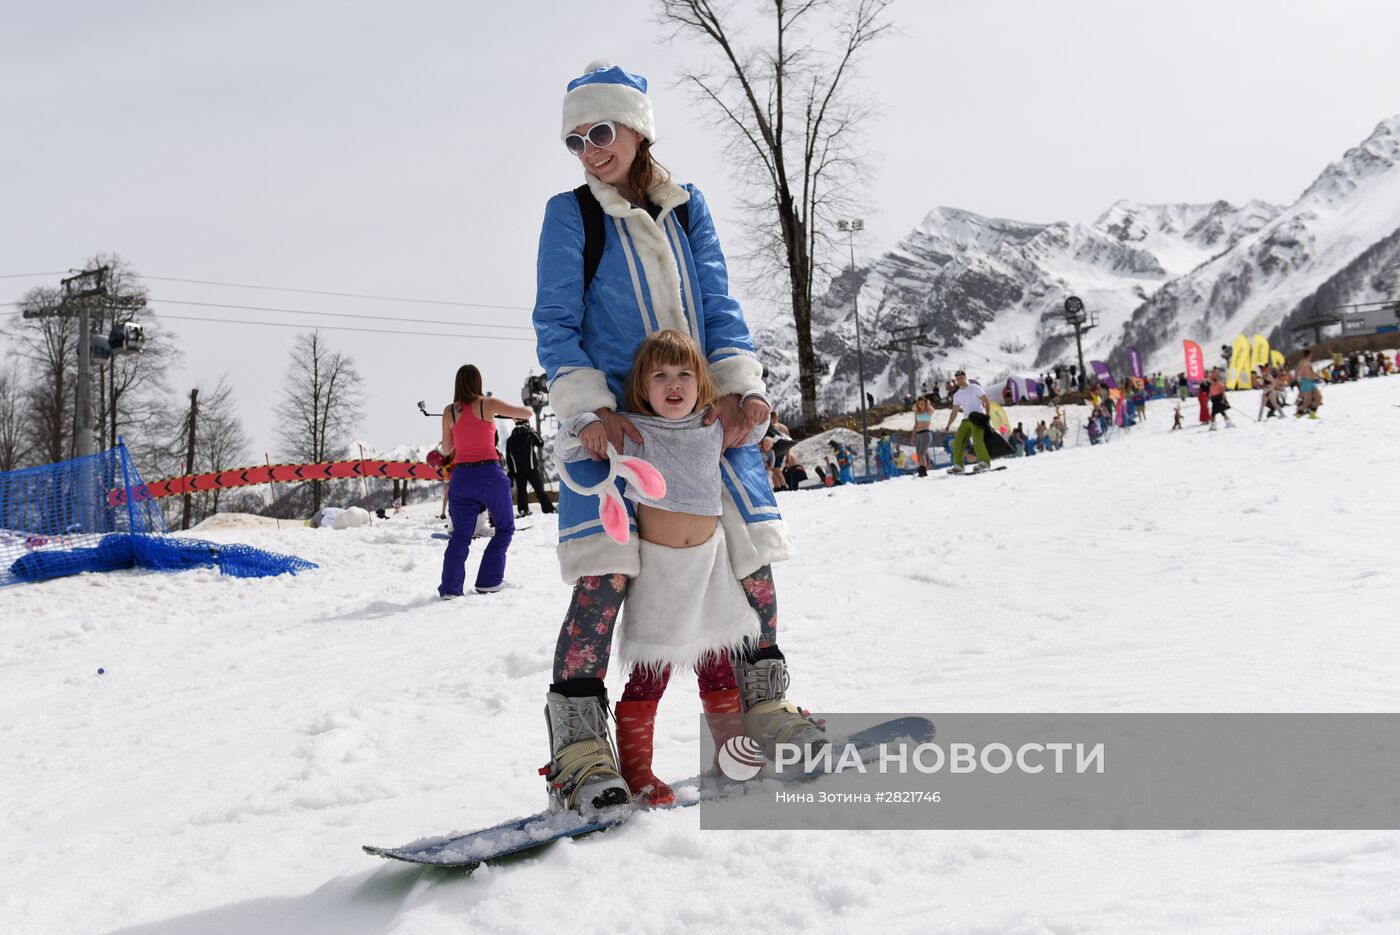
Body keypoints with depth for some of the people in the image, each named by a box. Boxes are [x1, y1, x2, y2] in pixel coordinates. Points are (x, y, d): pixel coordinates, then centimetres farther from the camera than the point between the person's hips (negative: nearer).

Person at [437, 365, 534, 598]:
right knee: (504, 528, 15)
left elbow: (446, 450, 13)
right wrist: (512, 412, 25)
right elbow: (527, 413, 4)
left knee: (460, 534, 10)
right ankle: (488, 581, 10)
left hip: (461, 477, 3)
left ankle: (449, 587, -3)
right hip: (489, 474, -3)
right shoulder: (488, 404, -4)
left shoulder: (449, 412, 4)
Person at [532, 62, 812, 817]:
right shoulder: (570, 214, 0)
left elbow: (719, 306, 8)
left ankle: (763, 704, 22)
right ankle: (577, 747, -13)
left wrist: (736, 385, -8)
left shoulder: (688, 208, 10)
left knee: (751, 546, 4)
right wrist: (590, 409, -17)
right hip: (614, 416, -4)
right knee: (607, 568, -18)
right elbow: (555, 326, -4)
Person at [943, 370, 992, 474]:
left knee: (977, 440, -25)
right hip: (967, 420, 7)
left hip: (978, 418, -7)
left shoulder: (974, 388, 0)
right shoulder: (957, 395, 16)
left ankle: (985, 462, -24)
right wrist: (948, 425, 9)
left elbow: (987, 401, -3)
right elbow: (954, 411, 18)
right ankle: (958, 465, 2)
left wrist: (987, 415, -13)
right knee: (958, 441, -2)